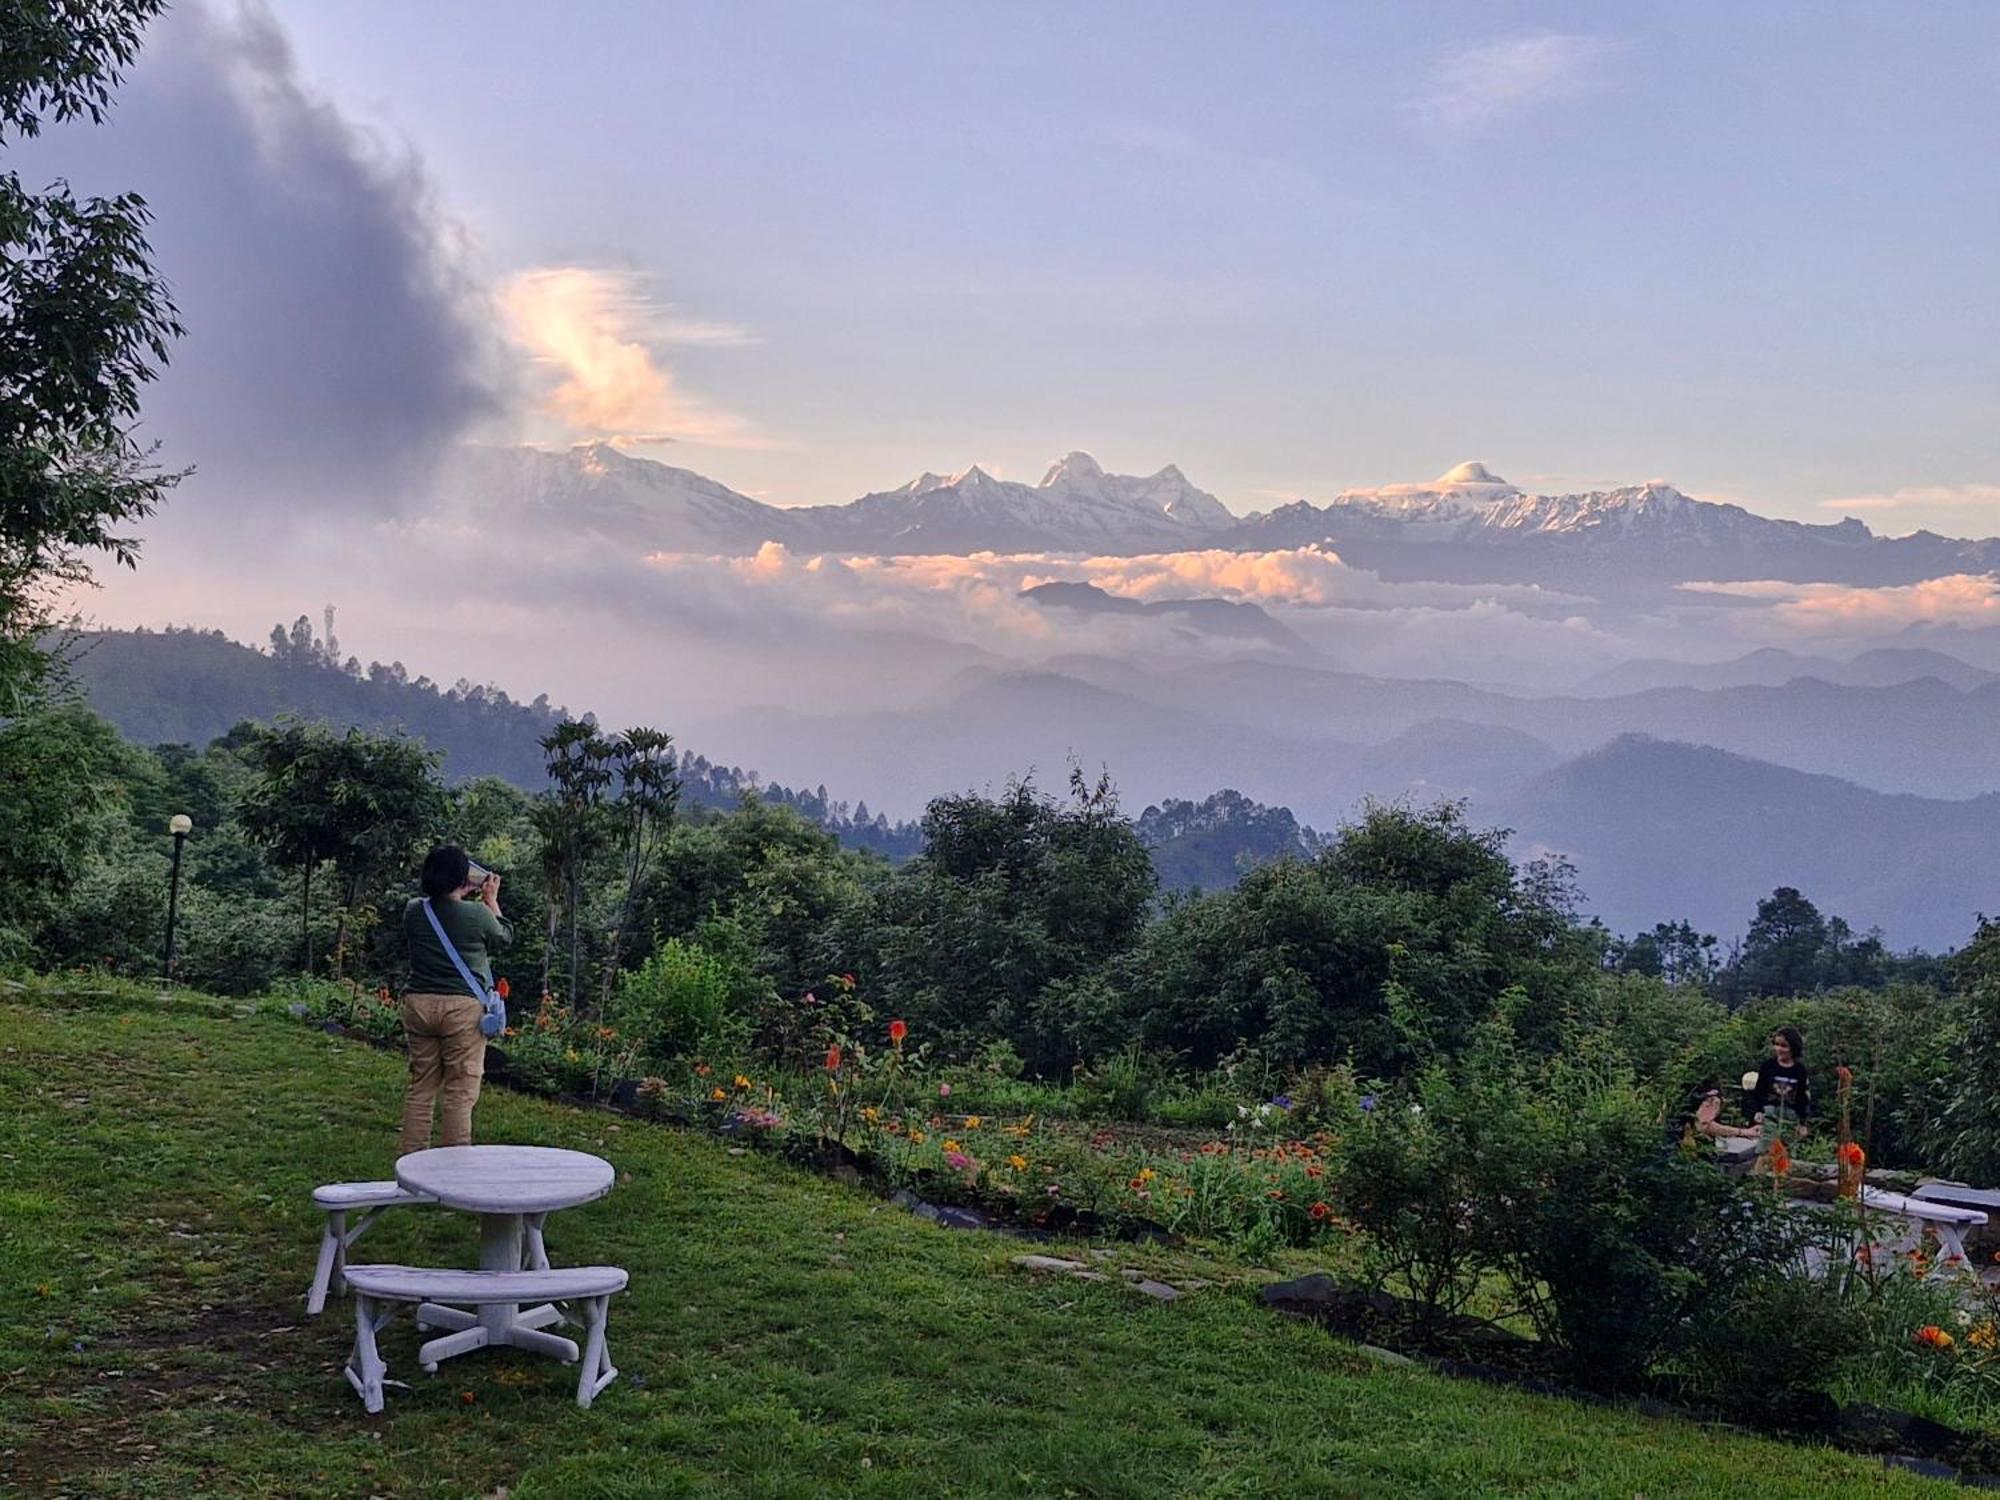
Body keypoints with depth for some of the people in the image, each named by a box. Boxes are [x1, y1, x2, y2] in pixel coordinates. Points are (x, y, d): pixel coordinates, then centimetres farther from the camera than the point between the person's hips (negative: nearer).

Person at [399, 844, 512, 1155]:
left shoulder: (413, 912, 0)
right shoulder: (478, 914, -11)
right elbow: (504, 938, 10)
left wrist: (460, 894, 27)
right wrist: (492, 901, 21)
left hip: (418, 1004, 5)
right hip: (463, 1007, -4)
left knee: (420, 1087, 14)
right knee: (460, 1093, 1)